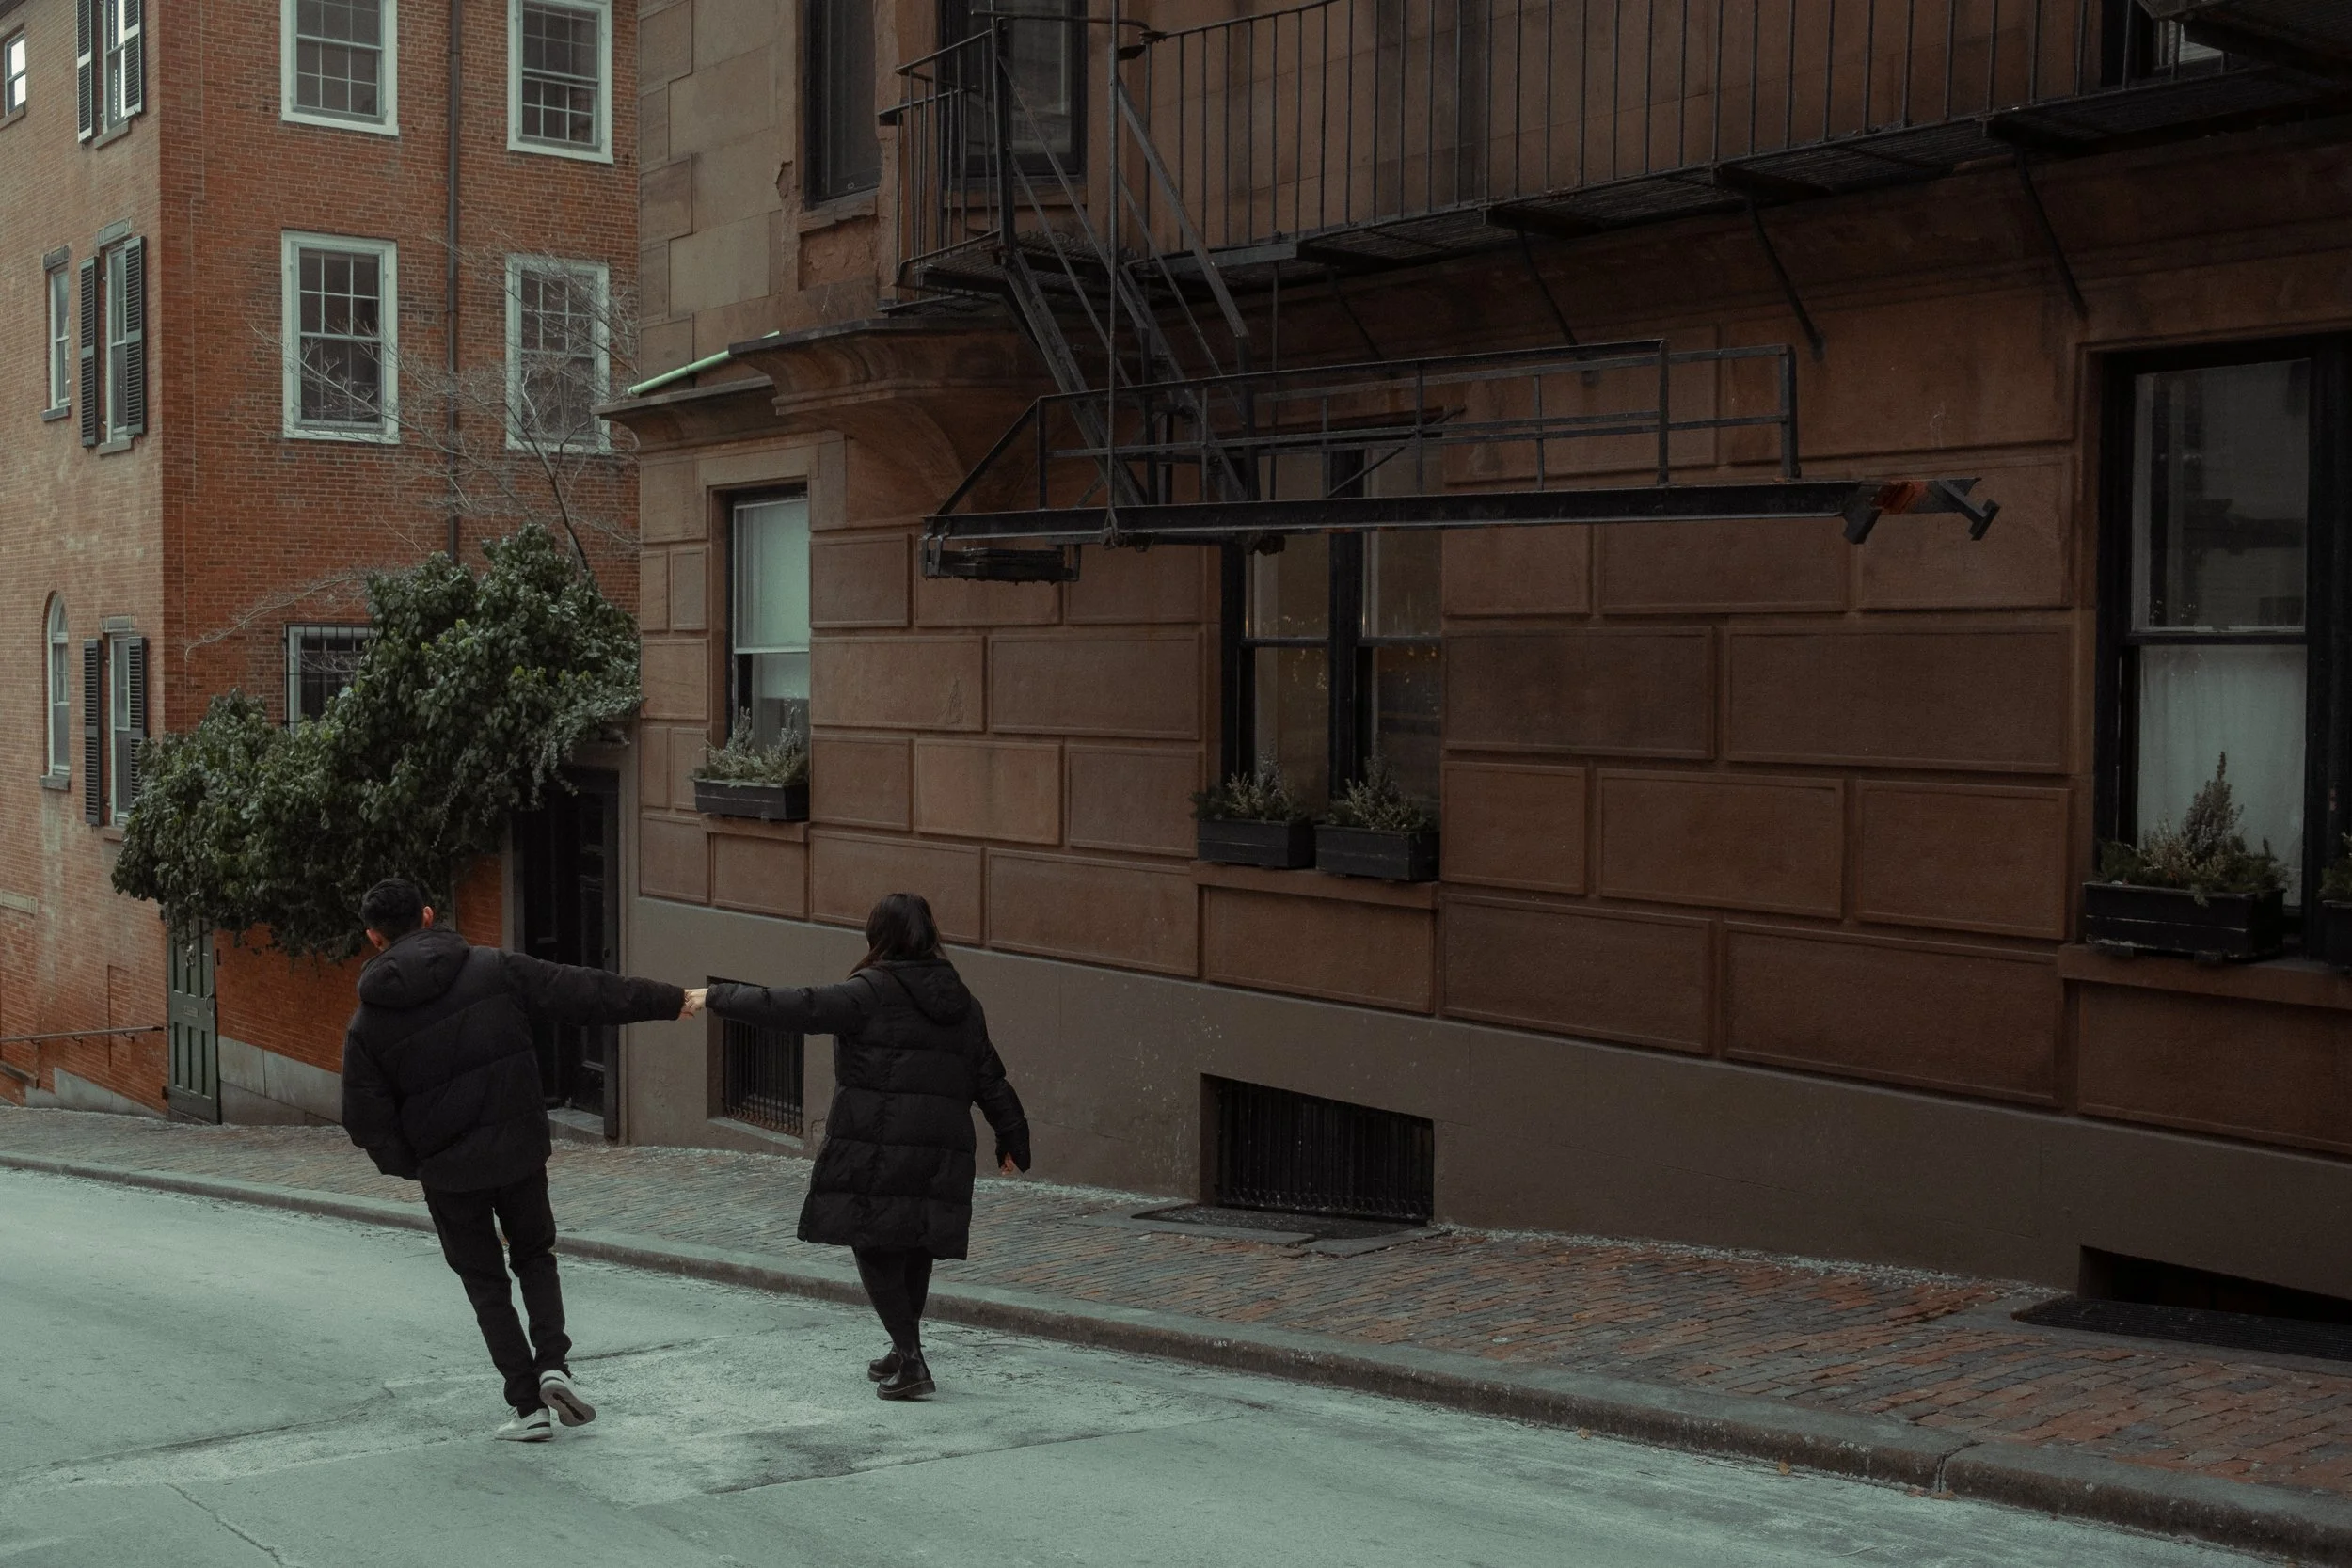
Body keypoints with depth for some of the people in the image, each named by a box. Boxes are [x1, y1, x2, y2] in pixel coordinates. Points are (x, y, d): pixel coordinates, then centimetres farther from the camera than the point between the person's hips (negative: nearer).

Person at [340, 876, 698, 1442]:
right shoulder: (493, 969, -6)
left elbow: (367, 1122, -4)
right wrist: (667, 1000, 5)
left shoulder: (367, 1023, -5)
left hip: (447, 1171, -1)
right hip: (518, 1150, 1)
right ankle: (553, 1363, 1)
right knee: (535, 1255, 22)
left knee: (484, 1280, 15)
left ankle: (528, 1406, 9)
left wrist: (410, 1164, 13)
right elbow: (584, 991, -2)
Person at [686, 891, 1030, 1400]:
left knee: (874, 1250, 1)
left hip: (875, 1150, -6)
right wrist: (1012, 1140, 26)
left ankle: (910, 1358, -7)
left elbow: (796, 1008, -9)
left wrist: (717, 997, -1)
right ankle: (905, 1353, 28)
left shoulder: (871, 992, -7)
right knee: (915, 1250, 17)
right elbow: (990, 1079, 16)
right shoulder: (964, 1004, 12)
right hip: (941, 1153, 6)